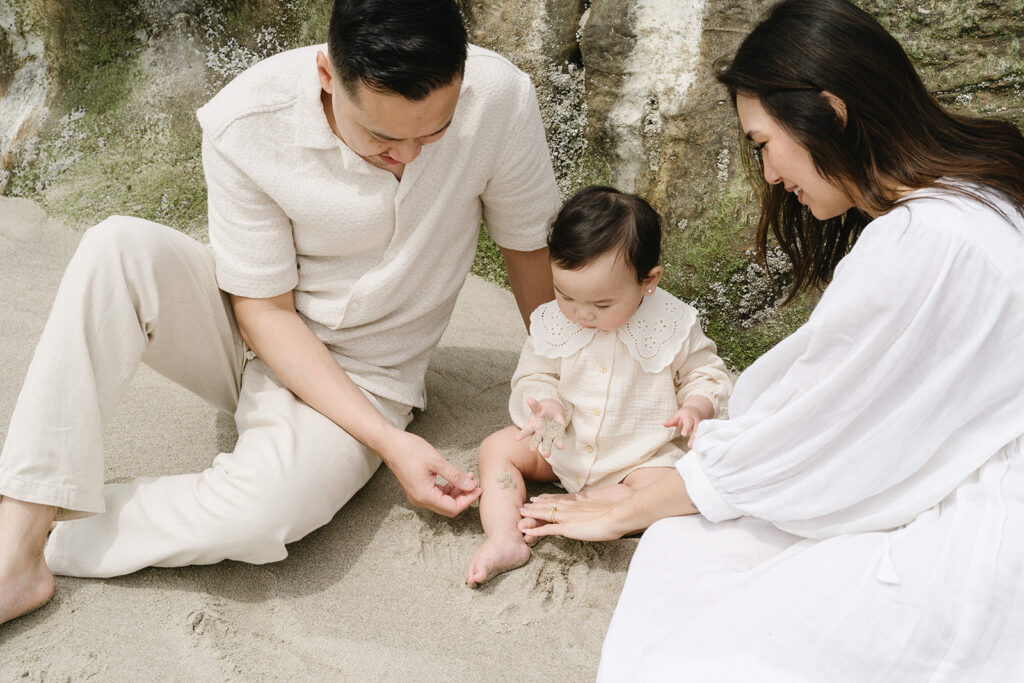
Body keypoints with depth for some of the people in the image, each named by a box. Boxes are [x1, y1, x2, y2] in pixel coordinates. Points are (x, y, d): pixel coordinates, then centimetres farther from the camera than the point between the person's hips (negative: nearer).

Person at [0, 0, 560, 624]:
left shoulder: (500, 99, -24)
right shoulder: (244, 125, -23)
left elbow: (529, 243, -6)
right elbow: (265, 310, -17)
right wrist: (389, 440, -24)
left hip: (362, 377, -1)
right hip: (256, 335, 1)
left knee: (258, 515, -32)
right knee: (119, 248, -29)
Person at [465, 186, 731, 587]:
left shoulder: (672, 326, -15)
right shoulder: (552, 323, -11)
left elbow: (705, 373, -2)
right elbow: (533, 377, -3)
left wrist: (695, 407, -23)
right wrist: (546, 406, -26)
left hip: (638, 456, -2)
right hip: (562, 447, 3)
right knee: (497, 447, -9)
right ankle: (503, 539, -22)